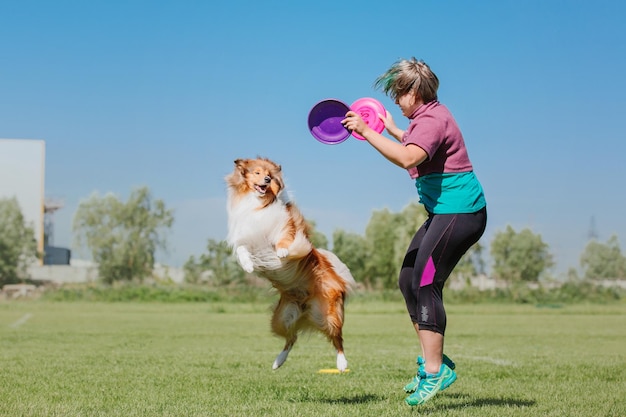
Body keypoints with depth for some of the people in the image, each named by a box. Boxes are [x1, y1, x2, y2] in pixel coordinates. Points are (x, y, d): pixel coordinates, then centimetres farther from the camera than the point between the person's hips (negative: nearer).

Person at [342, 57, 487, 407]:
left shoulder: (432, 118, -17)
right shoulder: (431, 115, 17)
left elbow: (408, 158, -36)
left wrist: (367, 132, -30)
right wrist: (393, 131, 42)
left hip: (459, 213, -11)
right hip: (445, 212, 11)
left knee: (425, 283, -14)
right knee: (409, 280, 10)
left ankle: (435, 371, -13)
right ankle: (433, 361, 16)